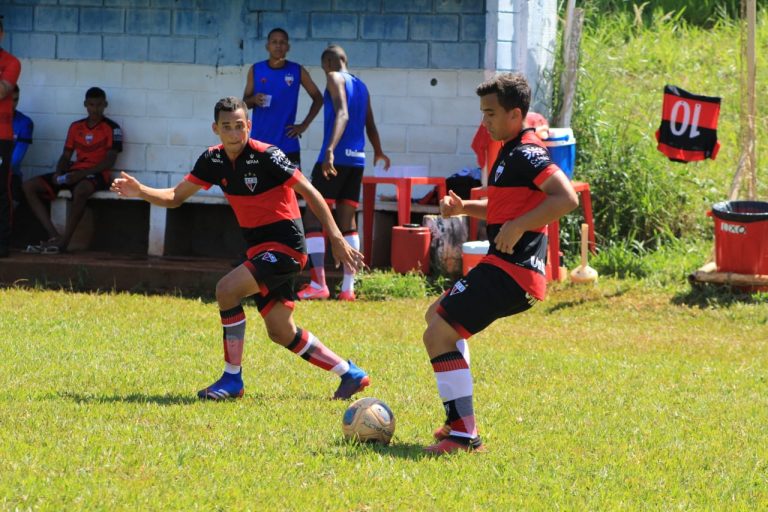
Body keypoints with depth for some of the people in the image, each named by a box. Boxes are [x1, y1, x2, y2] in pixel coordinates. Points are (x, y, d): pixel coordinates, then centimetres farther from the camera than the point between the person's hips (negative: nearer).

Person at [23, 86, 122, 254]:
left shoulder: (112, 128, 0)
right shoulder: (76, 127, 17)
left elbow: (109, 161, -9)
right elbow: (66, 156, 17)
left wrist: (82, 173, -20)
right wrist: (58, 173, -5)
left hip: (96, 174, -6)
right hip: (74, 173, 6)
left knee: (80, 190, -43)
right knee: (29, 187, -11)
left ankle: (64, 241, -36)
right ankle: (53, 235, -24)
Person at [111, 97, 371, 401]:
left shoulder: (266, 156, -17)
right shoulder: (213, 161, 2)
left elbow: (310, 193, -16)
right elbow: (176, 196, 7)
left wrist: (336, 239, -20)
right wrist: (140, 191, -11)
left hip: (285, 245, -8)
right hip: (259, 248, 8)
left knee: (227, 289, -24)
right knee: (281, 333, 11)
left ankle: (232, 379, -13)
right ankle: (350, 374, 26)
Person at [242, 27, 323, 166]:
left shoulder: (297, 71, 1)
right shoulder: (256, 70, 3)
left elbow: (318, 99, 9)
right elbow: (244, 102, 8)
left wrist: (304, 125, 0)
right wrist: (253, 100, -15)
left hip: (287, 145, -1)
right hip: (259, 143, 1)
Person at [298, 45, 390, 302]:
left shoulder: (334, 78, -4)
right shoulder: (361, 86, 19)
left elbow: (342, 114, -20)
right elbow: (369, 124, 27)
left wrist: (330, 149, -32)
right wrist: (378, 152, 45)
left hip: (335, 158, -8)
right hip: (357, 160, 8)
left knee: (313, 218, -6)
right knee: (347, 222, 10)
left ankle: (318, 284, -15)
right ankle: (348, 287, 6)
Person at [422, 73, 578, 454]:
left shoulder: (527, 153, -15)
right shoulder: (511, 151, 17)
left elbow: (566, 198, -28)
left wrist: (518, 226, -27)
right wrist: (463, 207, 14)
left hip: (512, 272, -12)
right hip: (503, 266, 12)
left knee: (438, 334, -15)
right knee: (437, 315, 29)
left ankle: (464, 434, -16)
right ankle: (459, 418, 26)